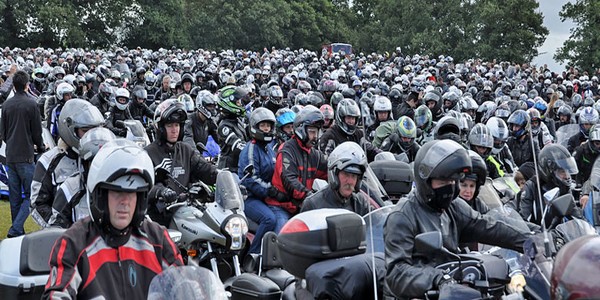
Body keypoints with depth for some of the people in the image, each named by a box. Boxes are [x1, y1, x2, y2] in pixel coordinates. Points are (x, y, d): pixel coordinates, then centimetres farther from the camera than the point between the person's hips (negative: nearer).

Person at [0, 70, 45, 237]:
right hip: (25, 156, -6)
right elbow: (37, 131, -5)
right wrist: (40, 147, 12)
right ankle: (15, 229, -13)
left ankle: (17, 230, 17)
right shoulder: (31, 104, -10)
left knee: (14, 195, 12)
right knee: (30, 194, -2)